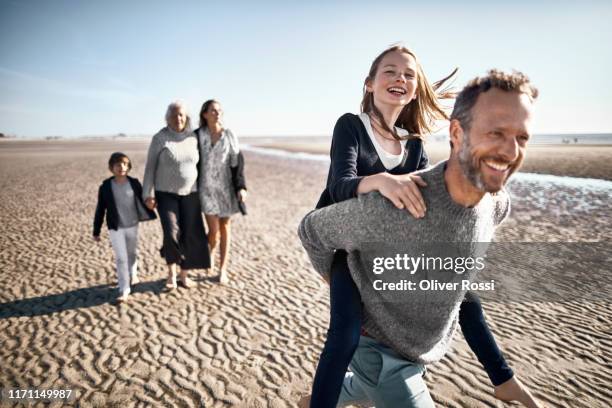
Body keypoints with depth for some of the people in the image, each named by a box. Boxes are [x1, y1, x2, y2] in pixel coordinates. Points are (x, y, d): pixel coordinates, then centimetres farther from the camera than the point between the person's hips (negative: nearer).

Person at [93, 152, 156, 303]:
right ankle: (124, 290, 2)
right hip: (115, 228, -2)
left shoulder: (134, 183, -4)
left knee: (132, 253, 19)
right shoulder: (105, 187, -7)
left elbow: (142, 200, 8)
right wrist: (96, 231, 0)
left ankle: (132, 274, 46)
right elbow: (100, 210, -3)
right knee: (121, 258, -4)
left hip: (132, 225, 2)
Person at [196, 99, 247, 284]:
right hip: (206, 187, -1)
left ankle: (223, 269, 20)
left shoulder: (229, 135, -2)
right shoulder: (197, 135, -4)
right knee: (214, 230, -7)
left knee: (224, 227, 9)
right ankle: (210, 252, 29)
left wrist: (241, 187, -10)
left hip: (225, 187, 1)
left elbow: (237, 162, -2)